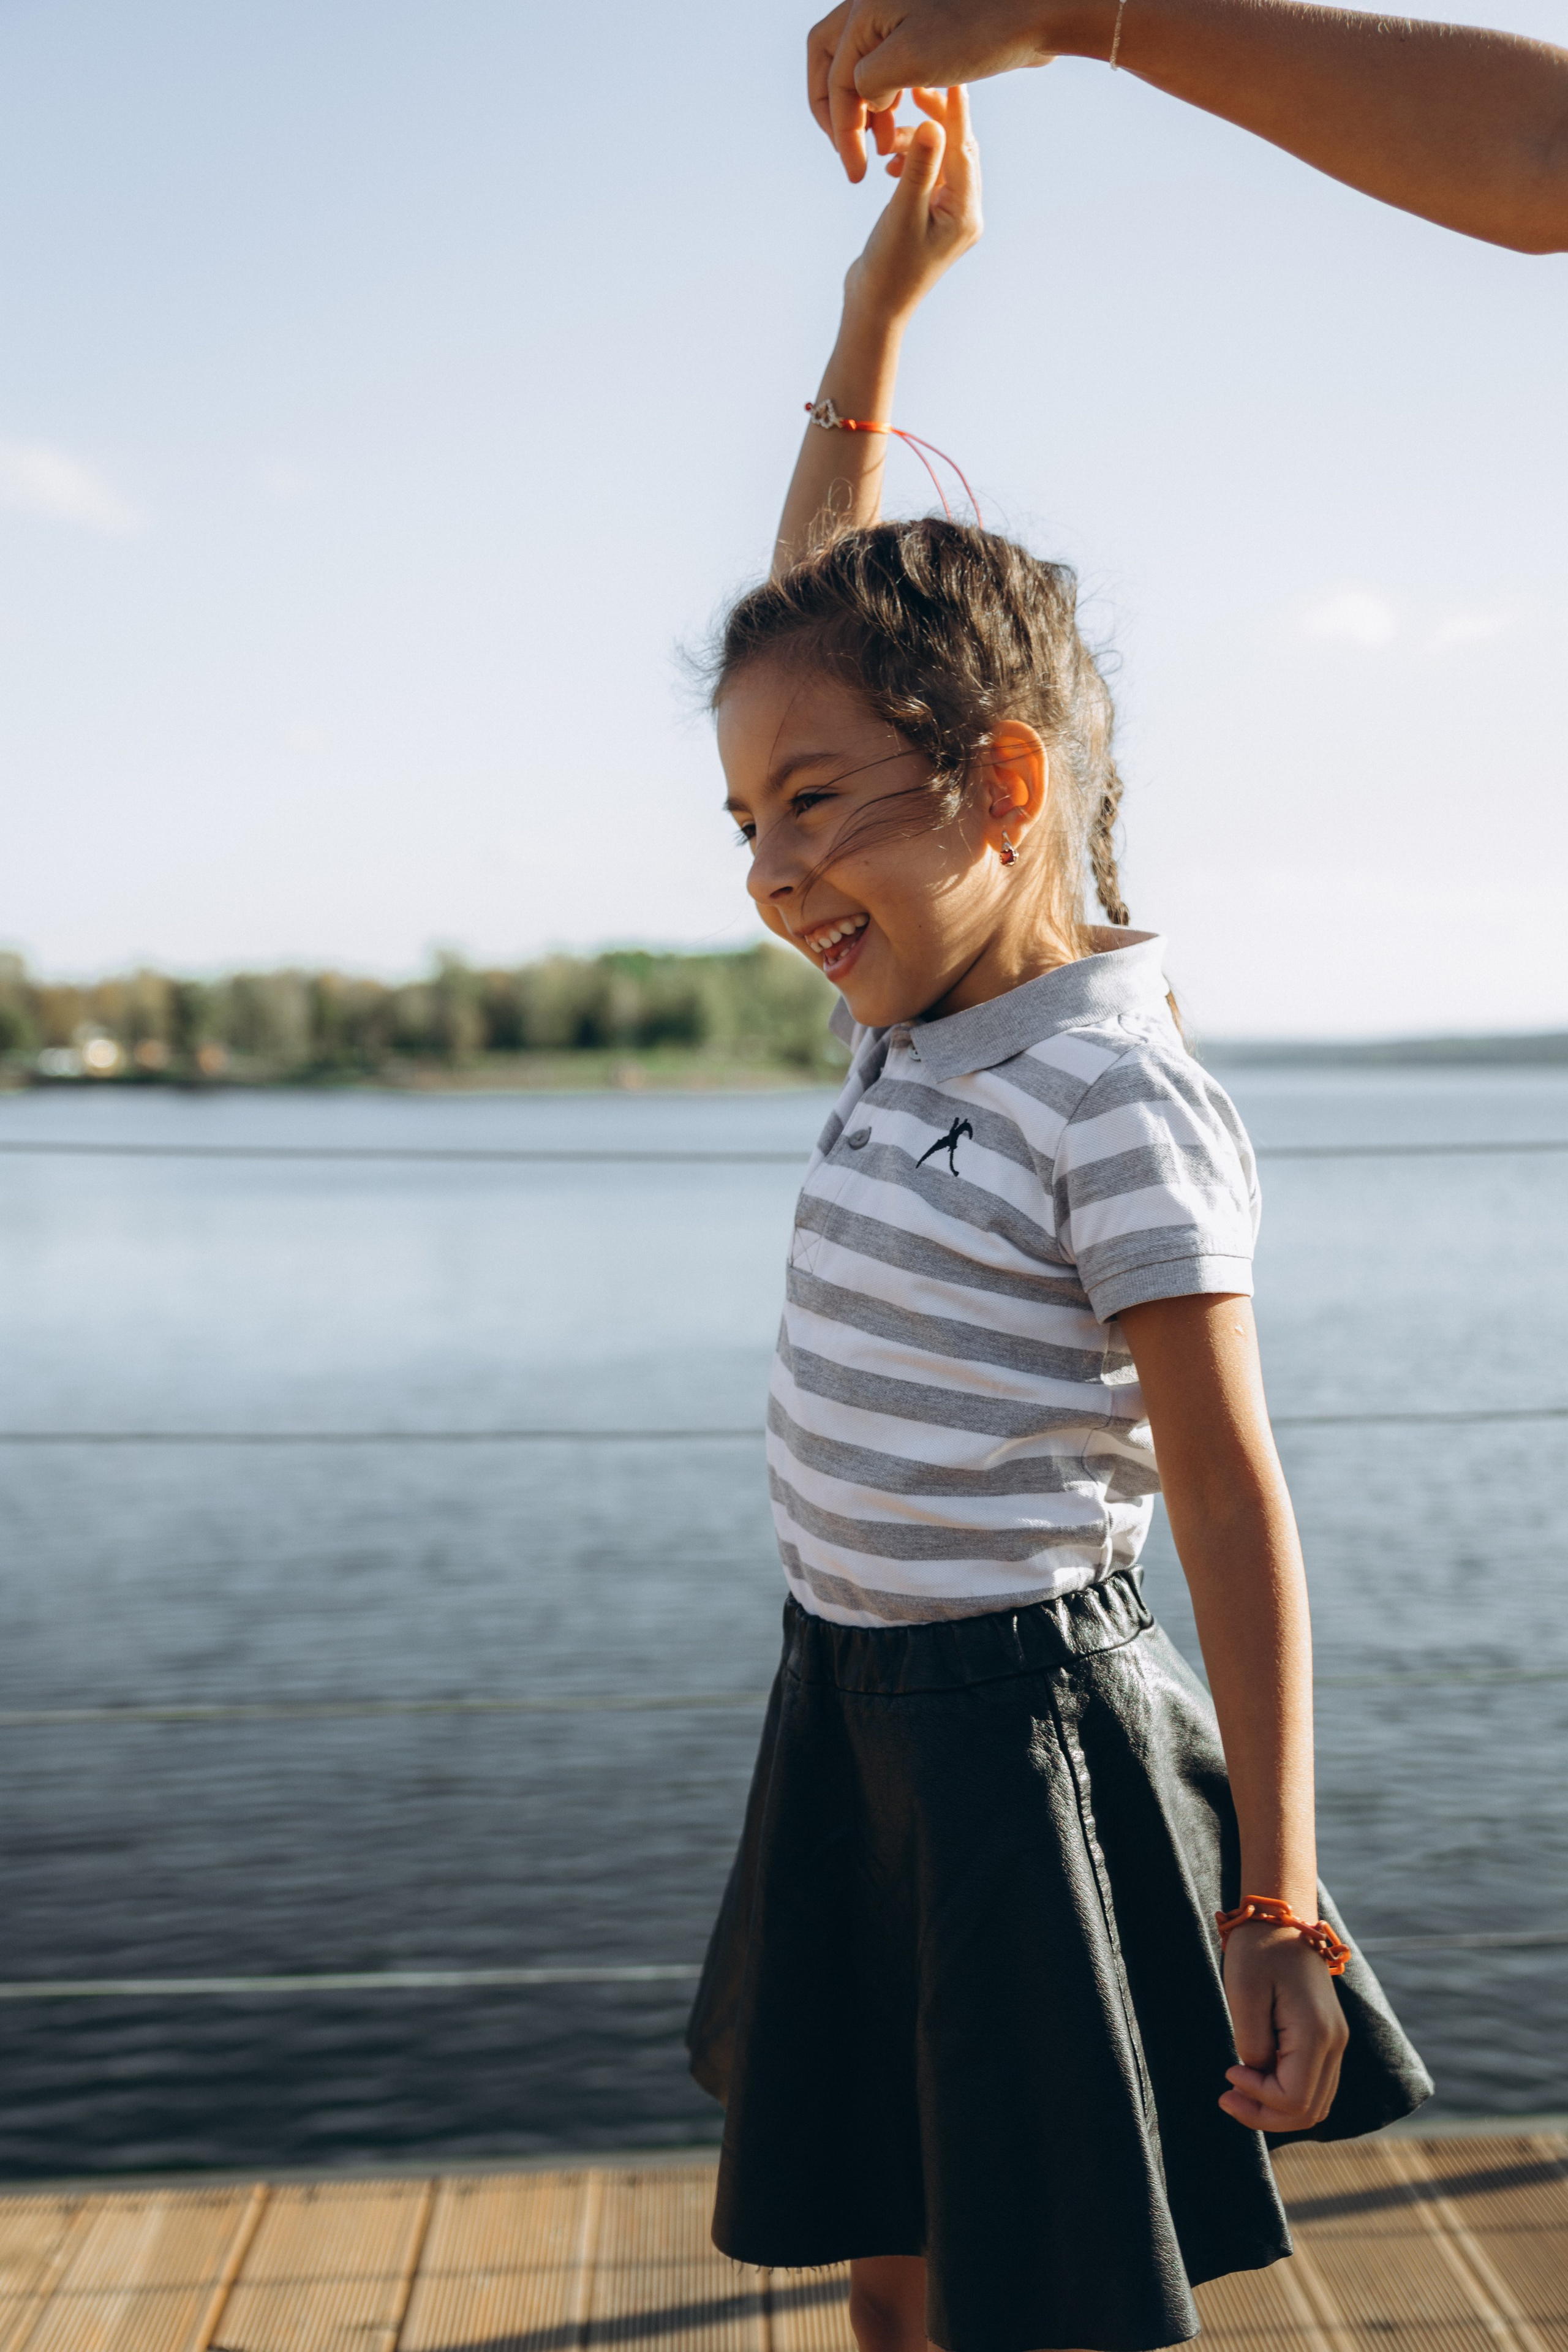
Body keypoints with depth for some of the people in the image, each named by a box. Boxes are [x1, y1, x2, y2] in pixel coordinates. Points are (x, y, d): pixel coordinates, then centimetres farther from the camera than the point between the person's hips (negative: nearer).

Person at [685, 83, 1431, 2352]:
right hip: (848, 1712, 8)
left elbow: (1233, 1508, -17)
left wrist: (1277, 1908, -16)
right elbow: (826, 618, 15)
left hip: (1024, 1729, -8)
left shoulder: (1122, 1104, -19)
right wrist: (881, 297, 14)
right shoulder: (926, 1012, 5)